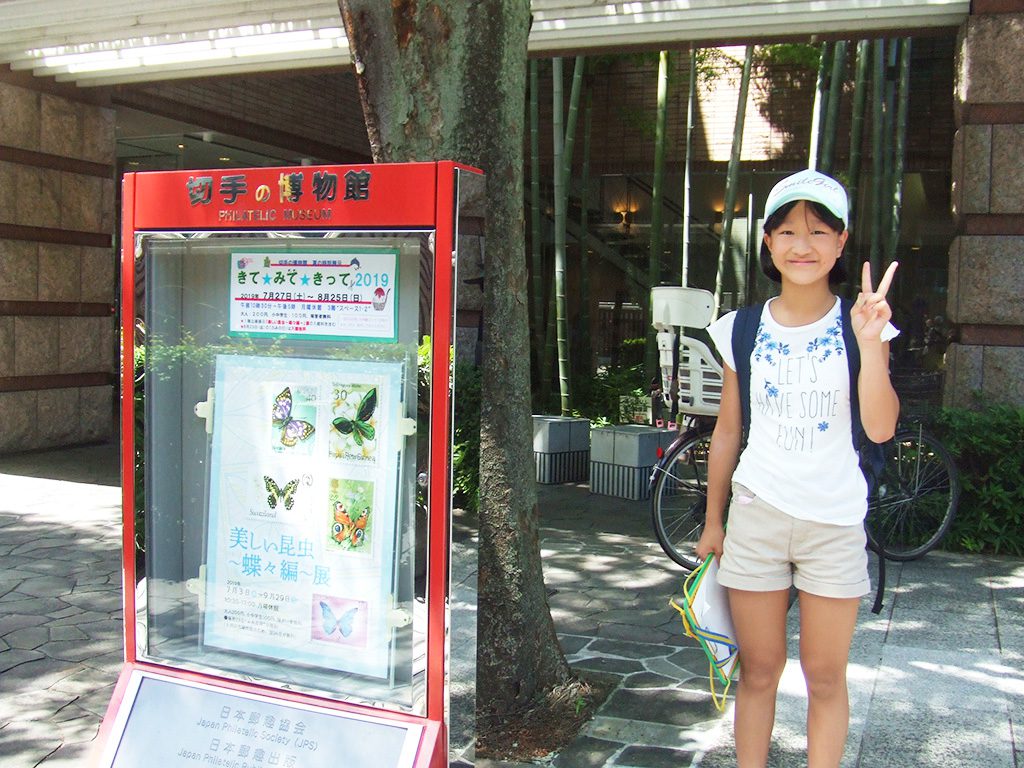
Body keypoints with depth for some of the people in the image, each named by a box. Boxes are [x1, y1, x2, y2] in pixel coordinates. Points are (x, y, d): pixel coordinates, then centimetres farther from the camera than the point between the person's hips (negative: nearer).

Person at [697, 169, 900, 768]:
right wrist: (713, 522, 11)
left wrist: (870, 343, -25)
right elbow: (728, 432, 8)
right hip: (756, 515, 1)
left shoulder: (859, 325, -3)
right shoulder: (744, 330, 2)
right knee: (759, 671, 11)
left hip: (834, 521, -1)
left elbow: (880, 428, -14)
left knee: (825, 676, 8)